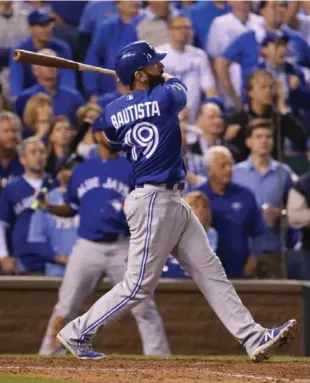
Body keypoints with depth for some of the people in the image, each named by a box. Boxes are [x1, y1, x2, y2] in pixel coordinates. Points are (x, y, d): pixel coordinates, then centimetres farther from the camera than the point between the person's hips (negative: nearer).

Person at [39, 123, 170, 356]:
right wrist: (49, 208, -1)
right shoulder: (82, 170, 13)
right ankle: (47, 356, 11)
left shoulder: (133, 168, 3)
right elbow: (71, 209, 18)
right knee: (65, 308, 3)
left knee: (144, 308, -2)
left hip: (123, 248, -2)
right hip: (88, 248, 2)